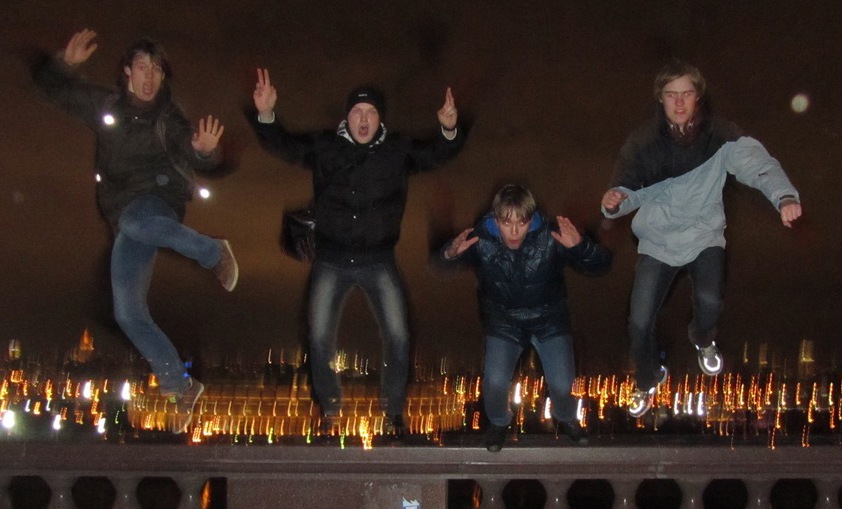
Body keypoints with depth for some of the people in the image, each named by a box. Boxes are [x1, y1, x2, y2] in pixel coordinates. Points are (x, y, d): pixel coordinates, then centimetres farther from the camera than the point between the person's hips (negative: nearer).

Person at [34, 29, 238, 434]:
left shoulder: (168, 121, 4)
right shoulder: (105, 105, 12)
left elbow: (190, 155, -12)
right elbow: (50, 85, 17)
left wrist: (204, 150, -36)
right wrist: (66, 62, -3)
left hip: (156, 200, -4)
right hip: (124, 218, 4)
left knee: (137, 223, -42)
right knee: (128, 313, -2)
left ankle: (215, 253, -22)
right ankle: (180, 386, 7)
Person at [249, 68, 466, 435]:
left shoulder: (398, 151, -1)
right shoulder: (324, 147, -2)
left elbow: (436, 155, -5)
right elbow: (283, 145, -3)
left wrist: (449, 131, -28)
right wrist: (265, 114, -22)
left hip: (378, 260, 0)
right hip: (331, 260, 0)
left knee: (398, 338, -3)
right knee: (319, 339, 4)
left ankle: (393, 410, 18)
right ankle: (329, 408, 27)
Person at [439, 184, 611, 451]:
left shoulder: (551, 237, -24)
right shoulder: (481, 239, -21)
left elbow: (602, 266, -20)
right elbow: (440, 265, -5)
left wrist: (580, 246, -42)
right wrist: (450, 254, -30)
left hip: (548, 318, 0)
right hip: (504, 321, 0)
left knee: (562, 385, -14)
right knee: (495, 383, -19)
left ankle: (565, 417, 24)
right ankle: (498, 422, 18)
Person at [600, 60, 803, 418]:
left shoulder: (719, 135, -15)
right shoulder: (642, 143, -11)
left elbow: (756, 163, -30)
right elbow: (630, 192, -7)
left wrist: (784, 196, -51)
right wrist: (615, 202, -33)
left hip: (704, 235, -1)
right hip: (657, 241, 1)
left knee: (710, 300, -24)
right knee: (639, 322, -2)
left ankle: (702, 339, 18)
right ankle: (648, 380, 33)